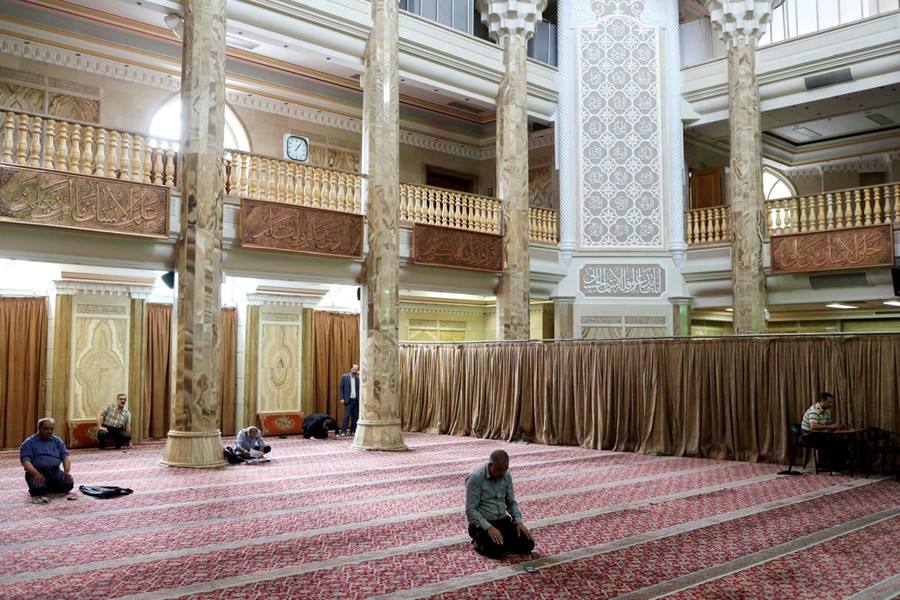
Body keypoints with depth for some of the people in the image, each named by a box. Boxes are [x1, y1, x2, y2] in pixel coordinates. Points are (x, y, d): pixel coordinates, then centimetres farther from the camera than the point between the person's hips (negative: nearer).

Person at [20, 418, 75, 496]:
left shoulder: (58, 441, 16)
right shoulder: (29, 443, 3)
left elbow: (65, 456, 9)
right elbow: (25, 461, -9)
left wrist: (66, 471, -11)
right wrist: (36, 474, -25)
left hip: (55, 471, 4)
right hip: (36, 472, -4)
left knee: (68, 483, -25)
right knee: (38, 488, -36)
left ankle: (48, 488, 4)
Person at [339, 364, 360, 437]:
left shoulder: (358, 378, 8)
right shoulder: (344, 377, 3)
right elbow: (341, 388, 2)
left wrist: (359, 376, -8)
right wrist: (342, 398, -7)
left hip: (356, 401, 3)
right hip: (348, 400, -3)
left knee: (355, 417, 4)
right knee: (346, 416, -8)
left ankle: (353, 431, 12)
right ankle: (343, 432, -6)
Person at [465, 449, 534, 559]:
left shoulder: (507, 476, 0)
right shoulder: (475, 477, -19)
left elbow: (511, 502, 11)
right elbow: (470, 509, -19)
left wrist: (519, 522, -6)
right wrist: (488, 527, -28)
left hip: (503, 520, 6)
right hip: (481, 524, -6)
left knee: (527, 545, -13)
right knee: (496, 550, -30)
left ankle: (500, 540, 12)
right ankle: (479, 543, 2)